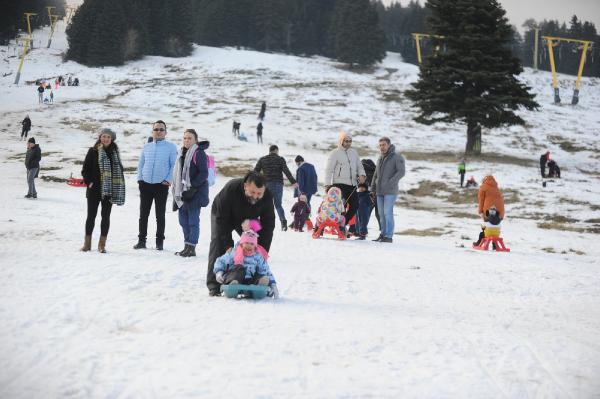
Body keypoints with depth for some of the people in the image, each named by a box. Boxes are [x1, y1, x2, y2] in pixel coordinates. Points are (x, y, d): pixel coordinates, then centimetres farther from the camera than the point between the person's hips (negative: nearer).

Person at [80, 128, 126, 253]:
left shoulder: (115, 152, 7)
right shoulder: (93, 151, -1)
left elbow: (119, 169, 10)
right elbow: (85, 169, 1)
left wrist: (119, 187, 2)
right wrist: (89, 182, -9)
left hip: (109, 190, 2)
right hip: (94, 189, -2)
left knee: (106, 216, 3)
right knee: (91, 215, 4)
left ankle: (102, 244, 8)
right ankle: (87, 243, 12)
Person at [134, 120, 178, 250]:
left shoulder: (171, 147, 1)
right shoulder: (146, 147, 12)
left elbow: (174, 165, -1)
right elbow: (141, 164, 16)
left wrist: (168, 180, -9)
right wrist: (140, 178, 4)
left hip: (161, 185, -3)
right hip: (145, 184, 3)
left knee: (160, 215, 1)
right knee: (143, 214, 6)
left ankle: (159, 241, 7)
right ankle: (141, 240, 12)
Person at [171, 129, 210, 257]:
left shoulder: (199, 153, -8)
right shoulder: (181, 153, 17)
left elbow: (204, 173, -15)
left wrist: (192, 187, -20)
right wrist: (177, 190, 17)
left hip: (195, 193, -8)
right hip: (182, 192, 8)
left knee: (193, 220, -6)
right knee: (183, 221, 10)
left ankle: (191, 248, -4)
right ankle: (187, 247, 18)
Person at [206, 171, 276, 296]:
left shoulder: (267, 197, -31)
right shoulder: (231, 189, -42)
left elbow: (268, 225, -22)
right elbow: (222, 219, -33)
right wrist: (228, 245, -37)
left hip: (248, 219, 3)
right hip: (223, 216, -3)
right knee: (218, 243, -20)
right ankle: (214, 285, -20)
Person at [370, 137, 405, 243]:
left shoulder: (397, 157, -3)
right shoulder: (380, 159, 20)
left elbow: (401, 172, -13)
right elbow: (376, 174, 25)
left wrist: (391, 182, -22)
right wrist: (372, 187, 15)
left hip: (390, 191, -7)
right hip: (379, 191, 7)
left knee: (388, 212, -12)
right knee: (381, 213, 7)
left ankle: (389, 236, -10)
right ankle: (383, 234, 13)